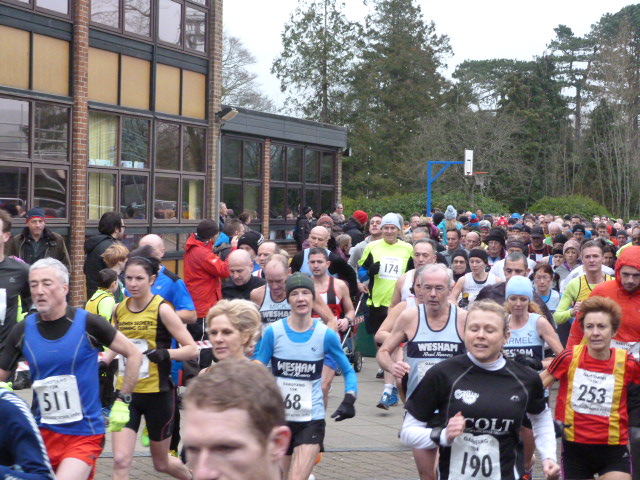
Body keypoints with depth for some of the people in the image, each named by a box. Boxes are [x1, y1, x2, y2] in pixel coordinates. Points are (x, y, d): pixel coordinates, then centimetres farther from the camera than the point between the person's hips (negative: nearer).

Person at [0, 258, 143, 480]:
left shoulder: (88, 323, -9)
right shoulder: (23, 331, 0)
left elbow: (134, 354, -1)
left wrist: (122, 401, -3)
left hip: (85, 435, -4)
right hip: (43, 434, 4)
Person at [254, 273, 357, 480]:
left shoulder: (326, 334, -5)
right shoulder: (274, 332, -5)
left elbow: (349, 371, 5)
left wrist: (349, 400, -9)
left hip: (312, 420, -2)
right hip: (278, 418, 2)